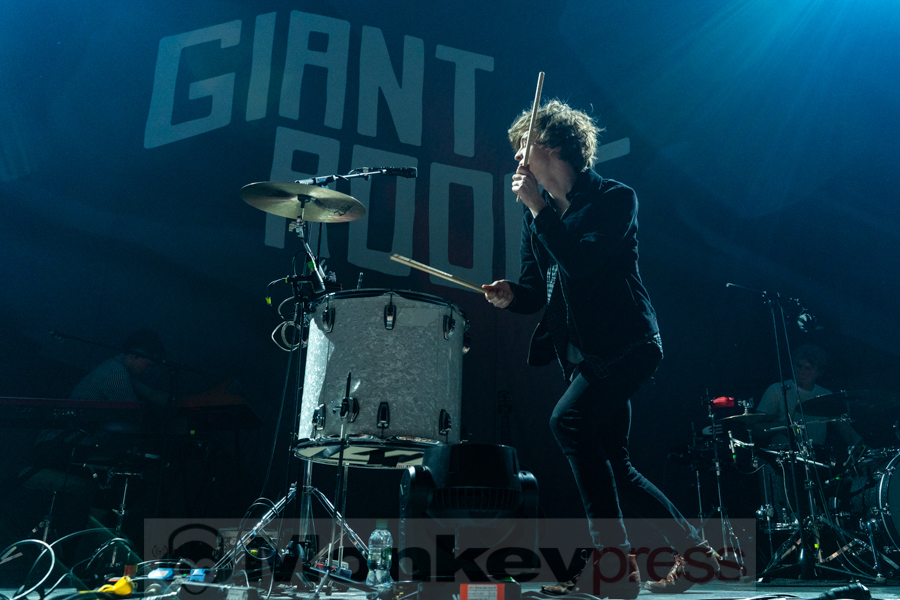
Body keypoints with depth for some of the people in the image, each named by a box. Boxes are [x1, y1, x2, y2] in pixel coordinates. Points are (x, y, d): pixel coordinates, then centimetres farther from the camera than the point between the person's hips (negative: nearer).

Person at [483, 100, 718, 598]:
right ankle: (693, 550, 29)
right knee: (613, 466, 11)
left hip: (626, 342, -8)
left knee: (568, 420, -27)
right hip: (579, 351, 8)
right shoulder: (539, 215, 11)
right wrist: (510, 295, -10)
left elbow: (583, 263, -23)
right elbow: (537, 291, 12)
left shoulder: (614, 198, -8)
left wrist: (538, 207, -19)